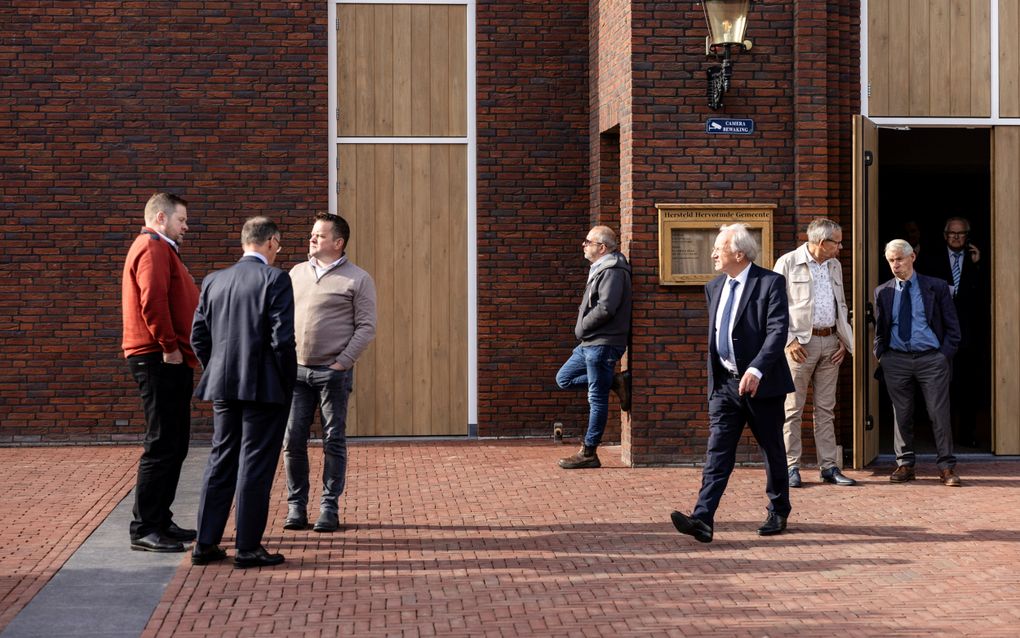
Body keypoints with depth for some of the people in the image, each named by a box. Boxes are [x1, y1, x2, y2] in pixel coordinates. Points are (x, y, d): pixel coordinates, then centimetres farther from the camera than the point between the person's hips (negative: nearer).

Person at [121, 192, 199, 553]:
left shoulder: (161, 249, 23)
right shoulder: (153, 247, -10)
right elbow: (153, 302, -23)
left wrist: (181, 350, 16)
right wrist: (169, 346, -20)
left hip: (170, 361, 11)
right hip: (160, 360, -11)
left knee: (174, 444, 14)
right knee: (162, 445, -10)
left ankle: (160, 520, 20)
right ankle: (144, 529, -7)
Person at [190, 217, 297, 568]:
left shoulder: (214, 281, 9)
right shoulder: (275, 279, -10)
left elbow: (198, 336, 9)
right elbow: (283, 338, -15)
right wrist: (288, 381, -3)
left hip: (223, 385, 6)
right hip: (265, 387, -6)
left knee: (221, 461, 14)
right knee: (256, 465, 0)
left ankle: (206, 544, 16)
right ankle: (248, 548, 4)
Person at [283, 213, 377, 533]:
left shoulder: (357, 279, -2)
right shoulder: (296, 273, 13)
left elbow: (366, 328, -5)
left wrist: (342, 363, -12)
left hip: (333, 372, -4)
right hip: (296, 370, 4)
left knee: (333, 441, 3)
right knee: (292, 440, 2)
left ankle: (329, 508, 10)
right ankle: (296, 506, 11)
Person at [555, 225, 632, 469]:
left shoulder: (613, 271, -14)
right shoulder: (599, 269, 18)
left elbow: (605, 309, -23)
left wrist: (581, 328, -11)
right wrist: (582, 329, 6)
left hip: (602, 344, -11)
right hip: (590, 342, 11)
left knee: (597, 399, -4)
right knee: (564, 379, 15)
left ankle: (588, 453, 0)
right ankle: (615, 383, 11)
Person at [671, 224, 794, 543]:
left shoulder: (770, 283, -9)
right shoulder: (715, 287, 12)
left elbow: (778, 330, -18)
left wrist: (756, 370, -29)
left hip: (761, 382, -5)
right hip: (724, 383, 5)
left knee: (772, 450, 10)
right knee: (717, 452, -6)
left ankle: (778, 512, 27)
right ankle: (703, 519, -15)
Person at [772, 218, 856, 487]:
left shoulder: (835, 266, 13)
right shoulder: (788, 263, -6)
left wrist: (843, 340, 10)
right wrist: (789, 341, -12)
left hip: (830, 342, 6)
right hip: (800, 343, -6)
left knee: (826, 408, 8)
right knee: (793, 408, -2)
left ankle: (829, 467, 11)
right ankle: (791, 467, 3)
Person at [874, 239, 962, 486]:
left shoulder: (937, 287, 2)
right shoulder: (882, 292, 8)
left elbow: (952, 326, 4)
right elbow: (880, 328, 16)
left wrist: (945, 355, -5)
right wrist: (880, 355, 6)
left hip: (932, 358, -2)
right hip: (896, 360, 2)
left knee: (940, 414, -2)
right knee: (901, 415, 5)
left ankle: (946, 467, 5)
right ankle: (904, 464, 14)